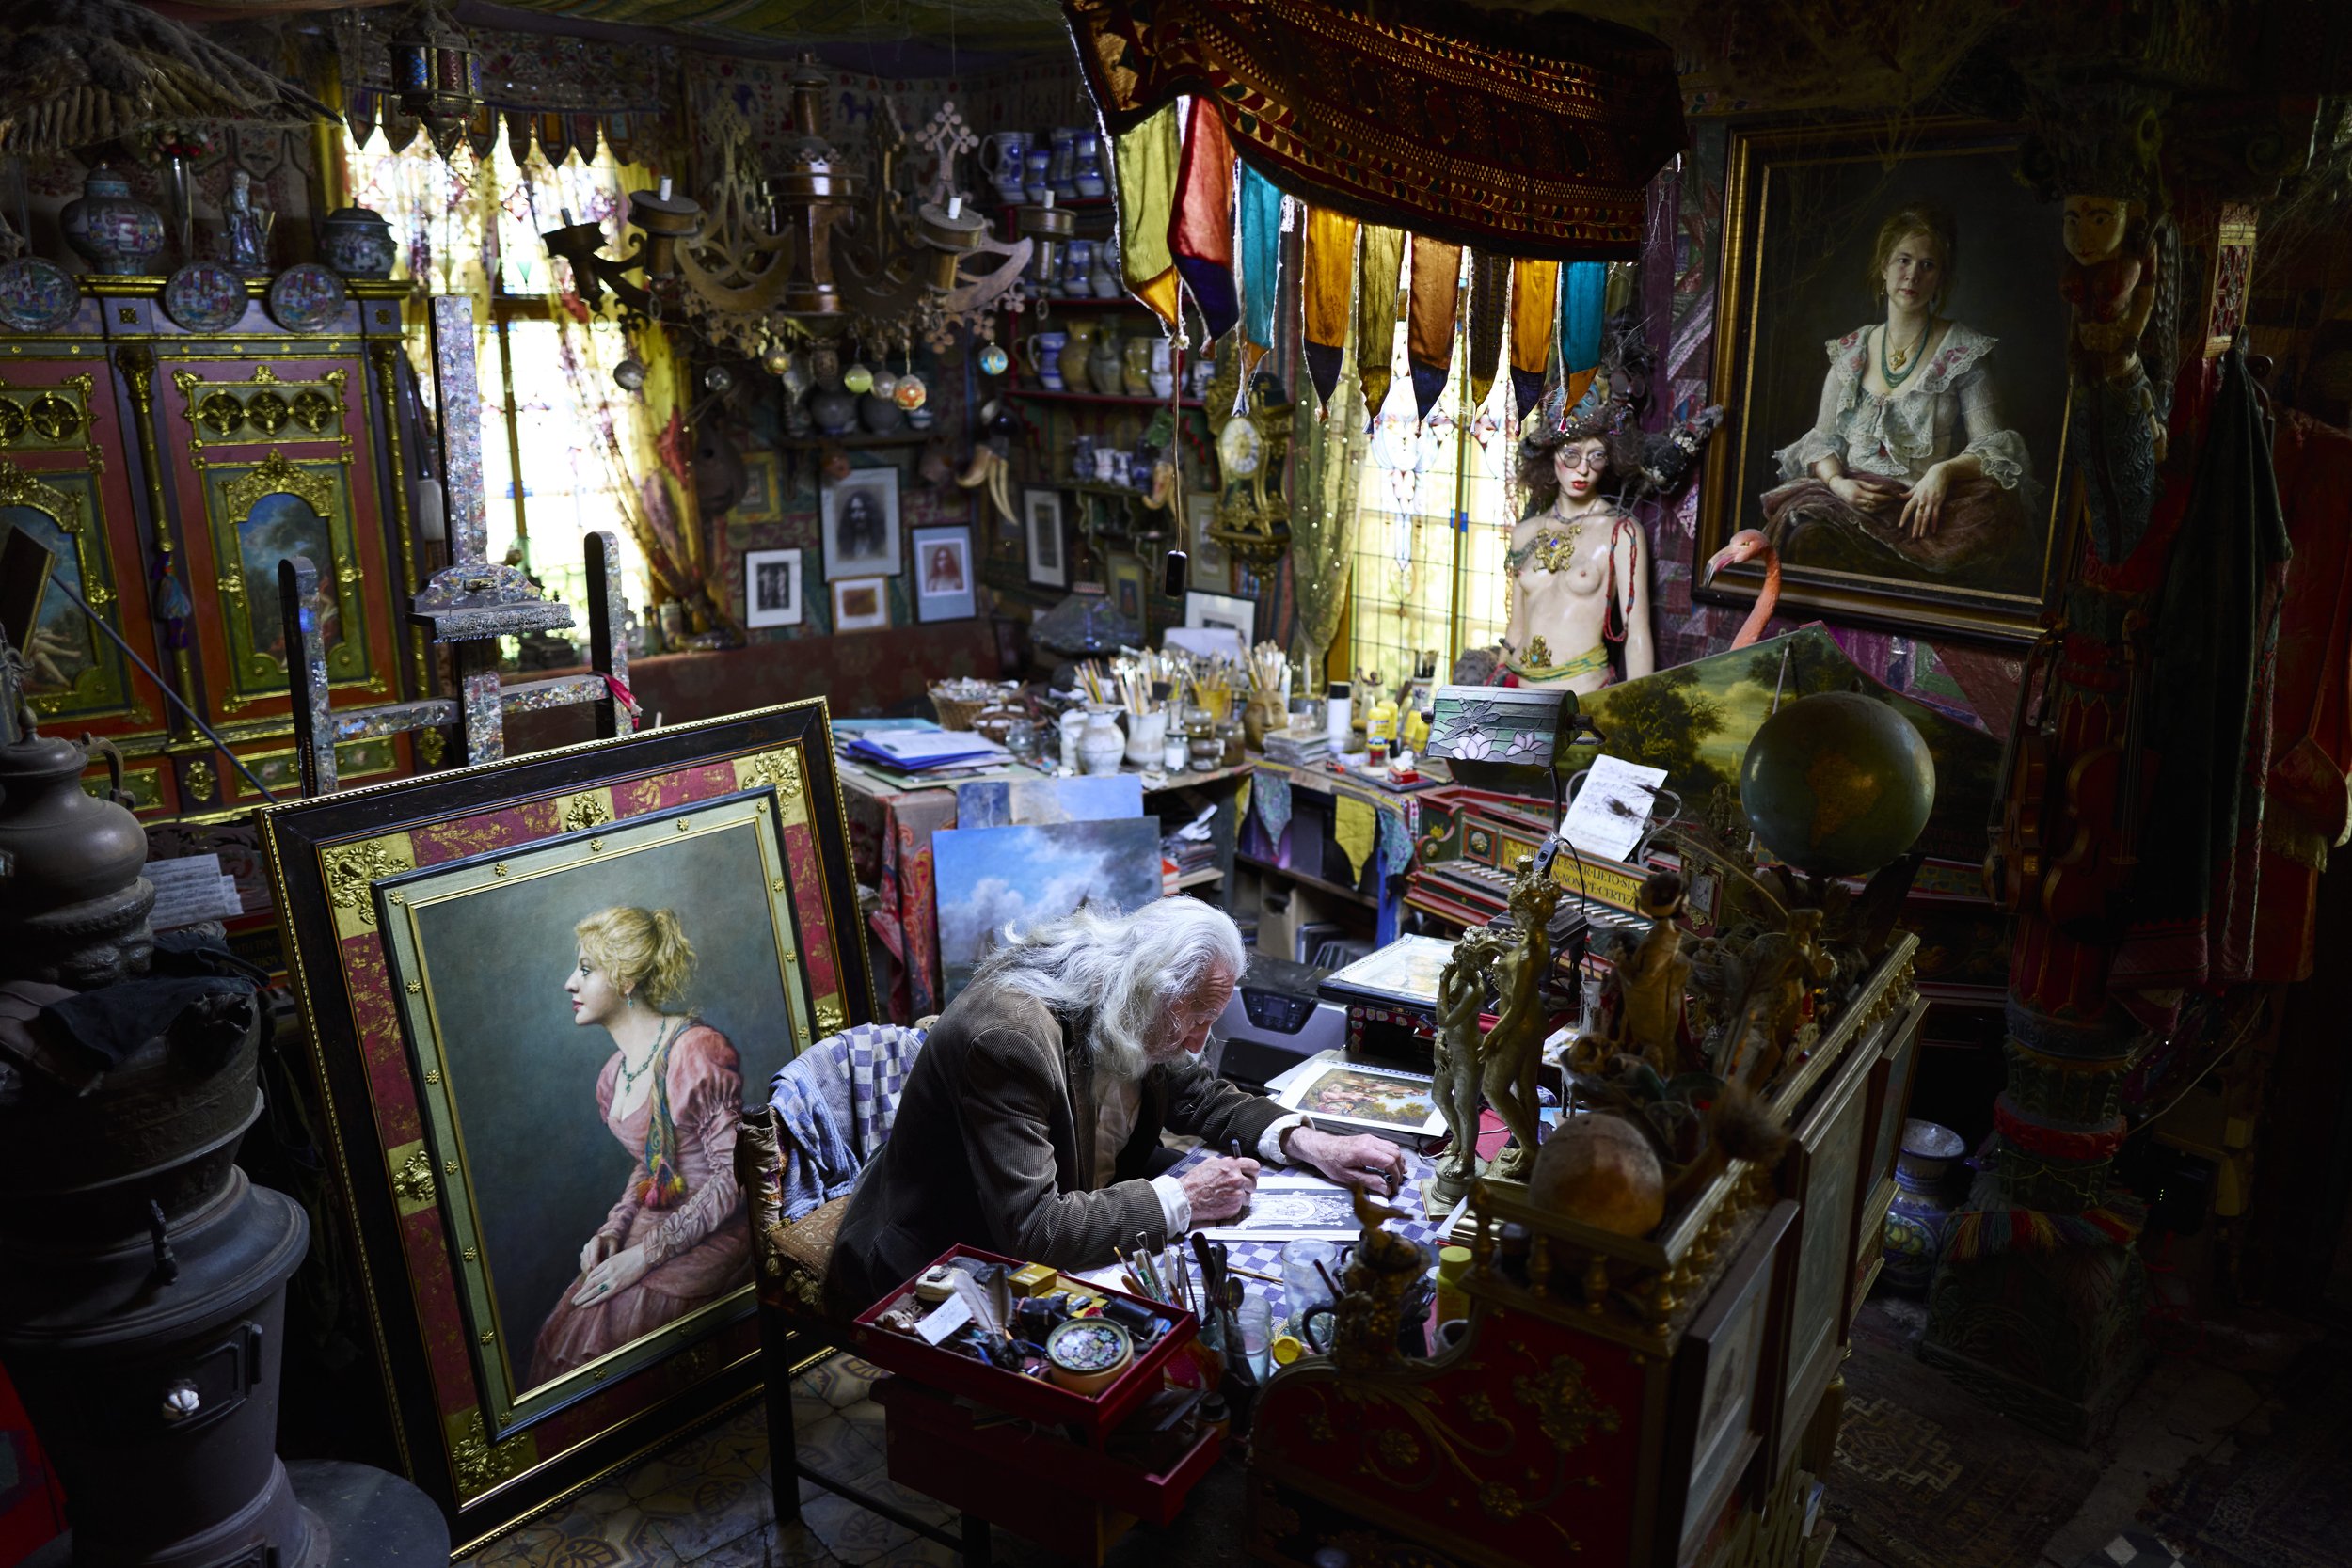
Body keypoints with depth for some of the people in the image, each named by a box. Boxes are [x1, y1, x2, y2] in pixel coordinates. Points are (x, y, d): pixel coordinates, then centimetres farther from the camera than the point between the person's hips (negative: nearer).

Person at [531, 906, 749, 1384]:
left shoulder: (696, 1050, -14)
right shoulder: (614, 1076, 12)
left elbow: (734, 1175, -17)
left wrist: (646, 1254, -17)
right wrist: (613, 1229, 4)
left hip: (715, 1234, -7)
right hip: (652, 1228, 7)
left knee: (603, 1331, -21)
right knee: (564, 1330, -12)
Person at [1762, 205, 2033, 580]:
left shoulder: (1964, 350, 6)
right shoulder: (1850, 351, 16)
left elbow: (1992, 445, 1)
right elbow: (1822, 439, 13)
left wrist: (1944, 471, -21)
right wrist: (1837, 481, -10)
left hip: (1926, 505, 0)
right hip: (1850, 495, 1)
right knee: (1802, 528, -34)